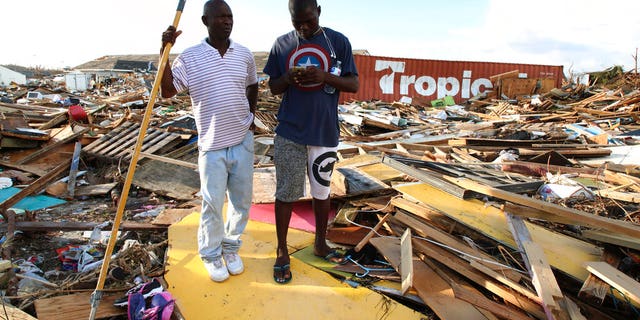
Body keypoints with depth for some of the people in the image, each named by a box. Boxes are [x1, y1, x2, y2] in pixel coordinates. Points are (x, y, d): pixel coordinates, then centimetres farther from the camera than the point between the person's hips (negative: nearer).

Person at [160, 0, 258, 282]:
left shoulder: (244, 54, 5)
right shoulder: (189, 57, -3)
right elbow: (167, 91, -7)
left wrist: (251, 115, 11)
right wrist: (165, 51, -11)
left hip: (243, 141, 3)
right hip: (212, 145, -3)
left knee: (242, 200, 12)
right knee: (212, 204, 4)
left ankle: (231, 246, 34)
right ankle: (211, 254, 26)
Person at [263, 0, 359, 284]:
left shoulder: (338, 42, 0)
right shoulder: (282, 44, 4)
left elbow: (354, 84, -1)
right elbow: (273, 87, 9)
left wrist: (325, 76, -19)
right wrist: (289, 78, -14)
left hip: (325, 132, 0)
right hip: (289, 133, 0)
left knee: (321, 192, 13)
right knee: (286, 193, 5)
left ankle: (320, 243, 34)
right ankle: (282, 251, 22)